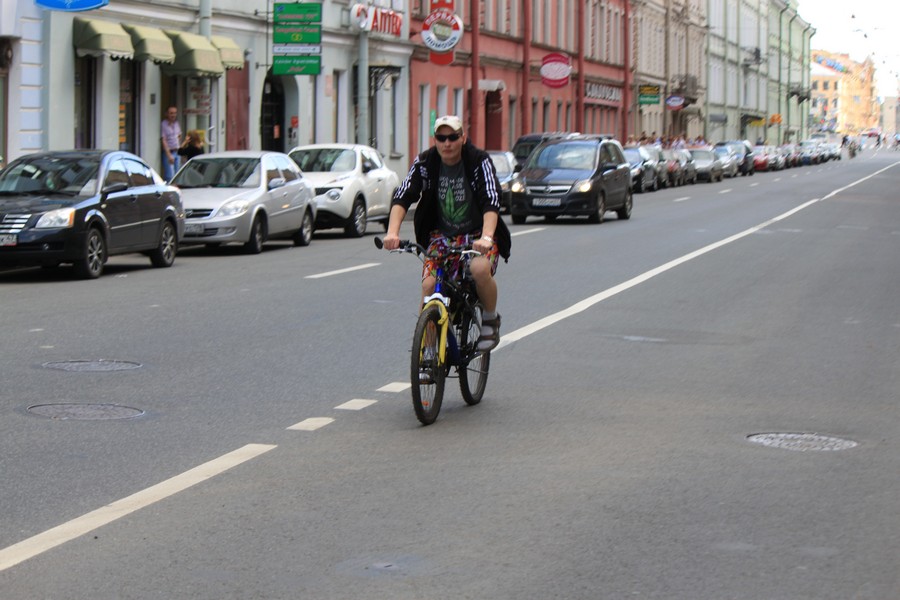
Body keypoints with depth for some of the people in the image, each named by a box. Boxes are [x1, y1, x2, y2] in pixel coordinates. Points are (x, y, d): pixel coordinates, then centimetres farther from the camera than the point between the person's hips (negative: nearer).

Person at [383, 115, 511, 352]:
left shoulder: (480, 161, -15)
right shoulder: (424, 162, -7)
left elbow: (491, 202, -27)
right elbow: (402, 197, -16)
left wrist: (486, 237, -44)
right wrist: (392, 232, -34)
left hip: (477, 234, -2)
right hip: (441, 235, 3)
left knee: (480, 269, -32)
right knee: (429, 284, -20)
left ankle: (490, 320, -5)